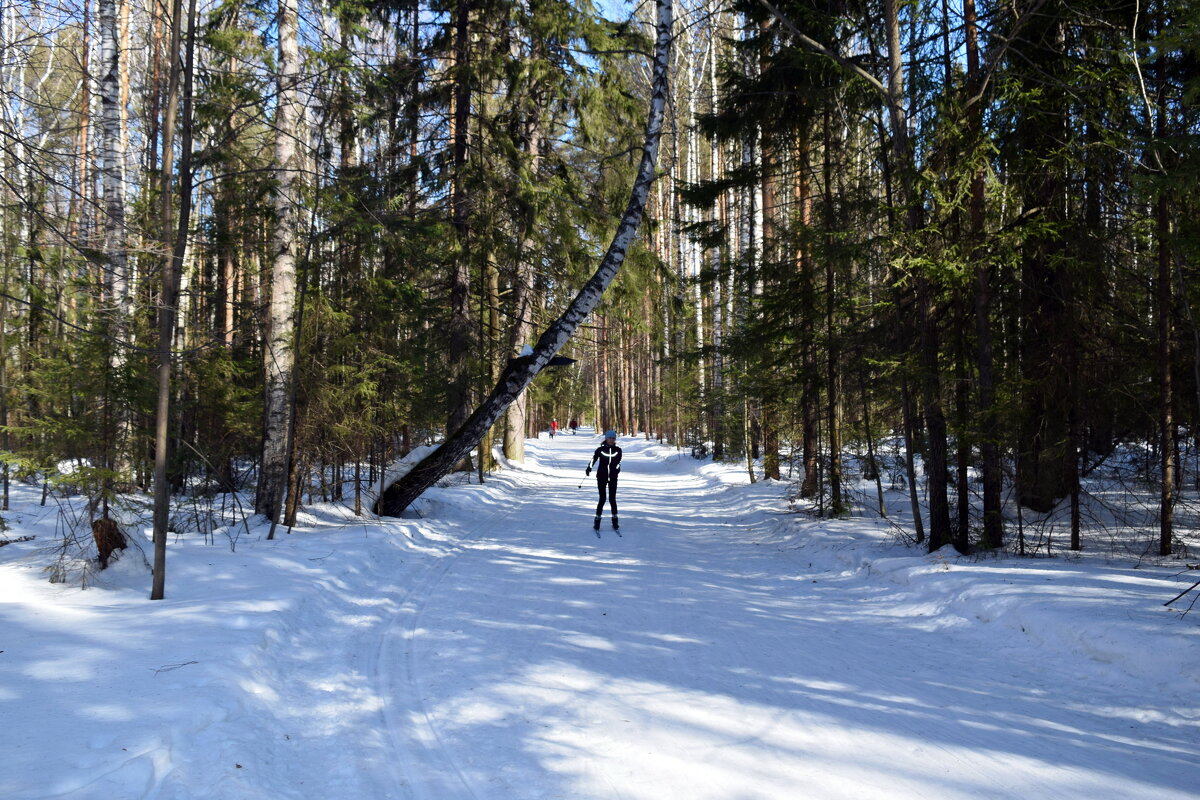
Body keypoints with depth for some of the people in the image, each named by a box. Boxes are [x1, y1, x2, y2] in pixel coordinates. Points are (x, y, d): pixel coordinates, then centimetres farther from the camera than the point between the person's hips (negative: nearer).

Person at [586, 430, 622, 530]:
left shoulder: (618, 450, 4)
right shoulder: (600, 449, -2)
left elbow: (618, 462, 2)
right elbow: (593, 459, -8)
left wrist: (617, 469, -16)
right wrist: (589, 468, -23)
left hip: (613, 477, 1)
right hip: (602, 477, -1)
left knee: (612, 499, 2)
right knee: (602, 499, -3)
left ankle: (615, 522, 12)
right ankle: (597, 521, 7)